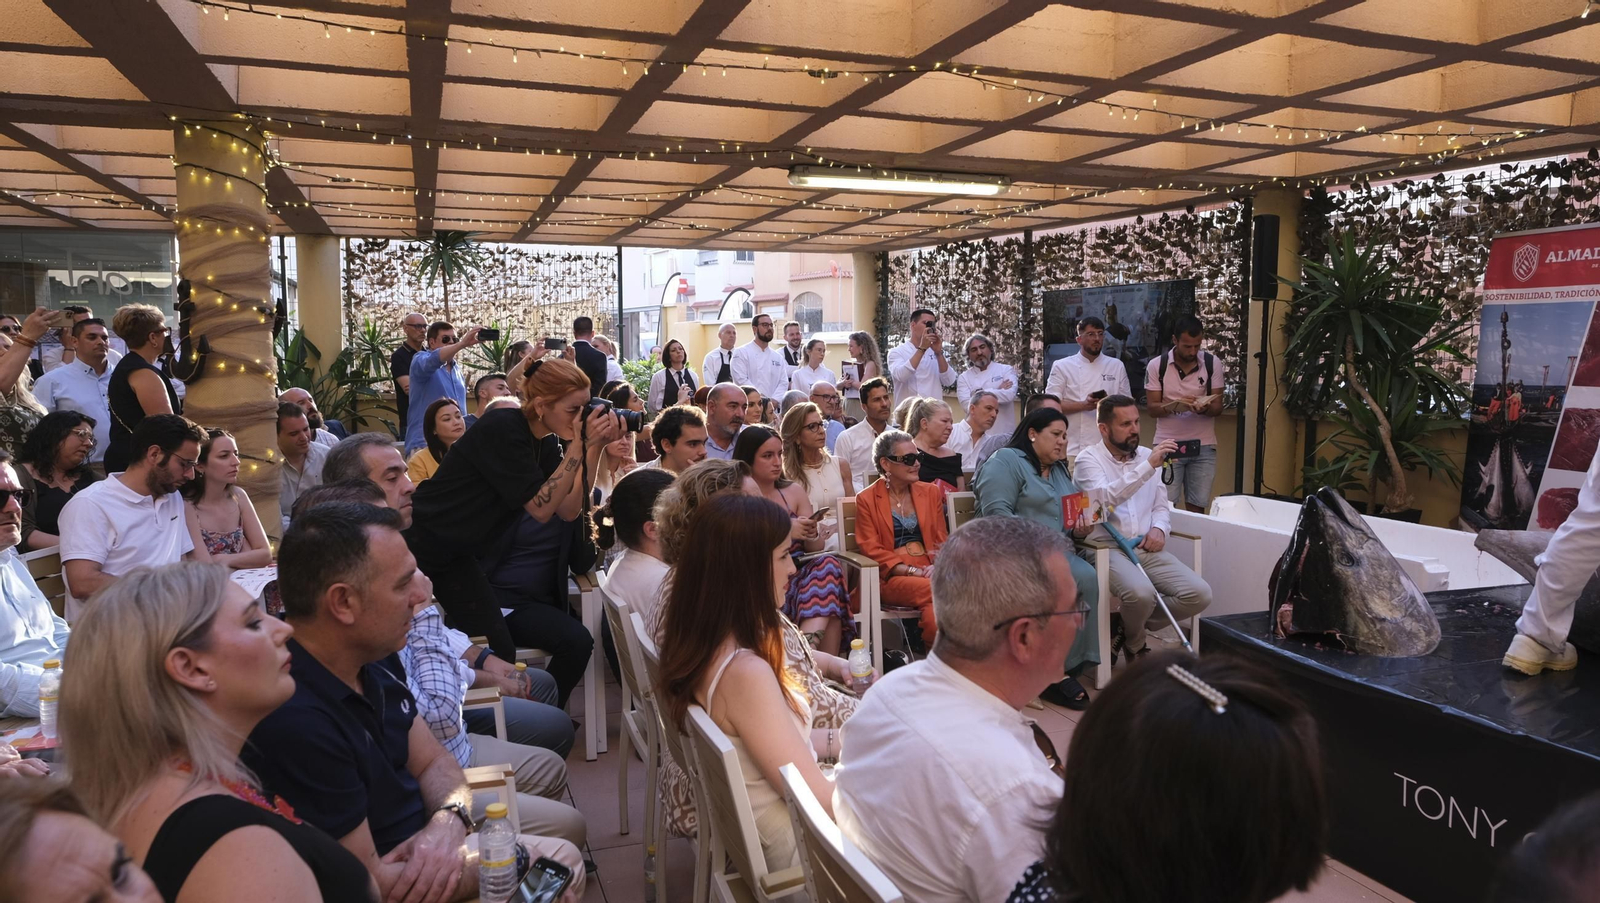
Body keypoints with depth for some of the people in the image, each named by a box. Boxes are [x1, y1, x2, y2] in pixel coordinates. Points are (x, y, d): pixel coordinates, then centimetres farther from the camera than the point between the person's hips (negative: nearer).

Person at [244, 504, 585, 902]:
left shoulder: (376, 659, -5)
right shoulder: (294, 723, -32)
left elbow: (433, 762, 6)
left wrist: (449, 821, -17)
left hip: (419, 848, 7)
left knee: (564, 856, 13)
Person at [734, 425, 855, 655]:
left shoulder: (794, 491, 15)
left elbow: (817, 549, 15)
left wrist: (812, 534, -8)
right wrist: (784, 532, -18)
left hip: (800, 576, 5)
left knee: (828, 564, -29)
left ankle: (809, 644, -41)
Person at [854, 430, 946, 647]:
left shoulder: (931, 492, 18)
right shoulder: (866, 499, 7)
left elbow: (942, 539, 15)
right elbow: (872, 549, 0)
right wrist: (913, 571, -12)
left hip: (931, 574, 3)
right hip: (892, 578, -3)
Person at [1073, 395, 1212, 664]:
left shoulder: (1147, 456, 16)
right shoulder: (1089, 459, -3)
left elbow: (1162, 505, 22)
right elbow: (1105, 498, -23)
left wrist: (1159, 528, -2)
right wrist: (1148, 466, -27)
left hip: (1147, 549, 6)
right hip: (1108, 549, -6)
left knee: (1200, 594, -15)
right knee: (1142, 594, -35)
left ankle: (1128, 628, 6)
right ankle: (1135, 646, 2)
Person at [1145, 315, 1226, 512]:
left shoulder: (1213, 364, 0)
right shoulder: (1156, 365, -3)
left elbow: (1218, 406, 0)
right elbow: (1152, 408, -3)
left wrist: (1205, 408, -23)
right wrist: (1175, 405, -23)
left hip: (1203, 445, 1)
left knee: (1197, 506, 3)